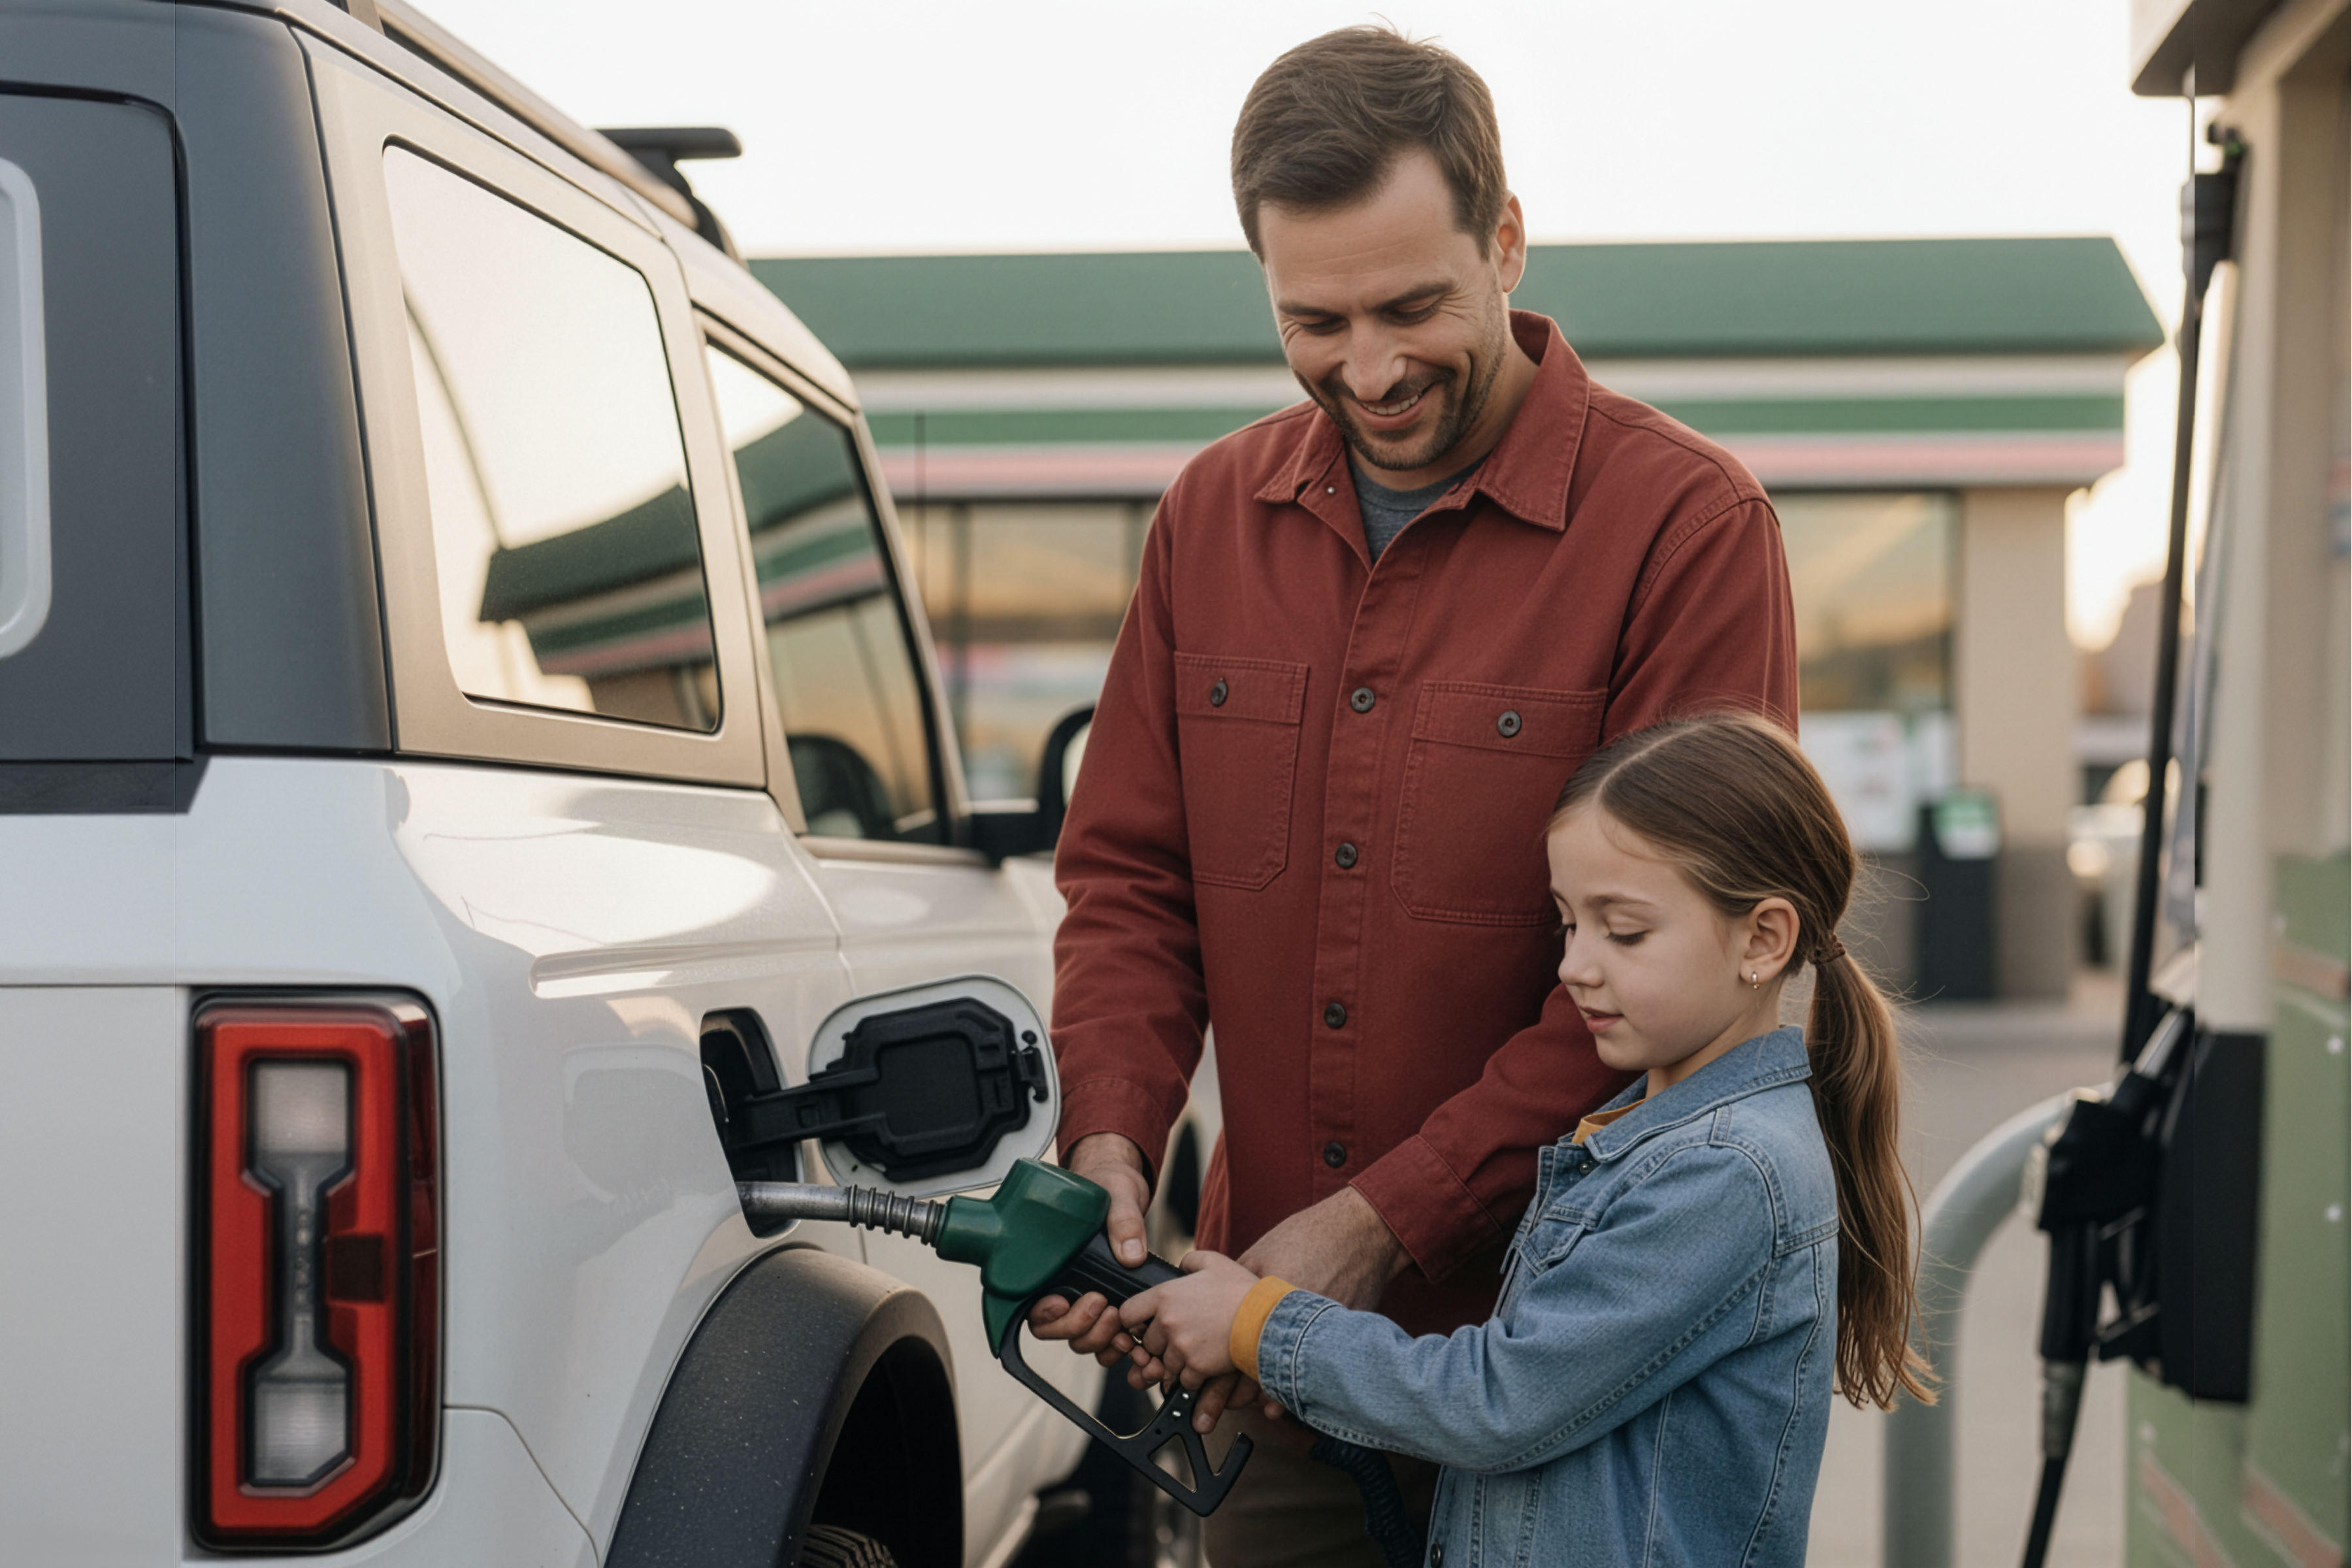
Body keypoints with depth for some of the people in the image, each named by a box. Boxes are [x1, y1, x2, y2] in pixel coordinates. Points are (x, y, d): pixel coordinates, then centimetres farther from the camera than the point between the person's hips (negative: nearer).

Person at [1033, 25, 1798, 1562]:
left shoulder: (1688, 524, -10)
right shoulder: (1213, 514, 7)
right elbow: (1129, 873, 10)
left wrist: (1386, 1221, -18)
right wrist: (1110, 1134, -8)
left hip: (1562, 1333, -4)